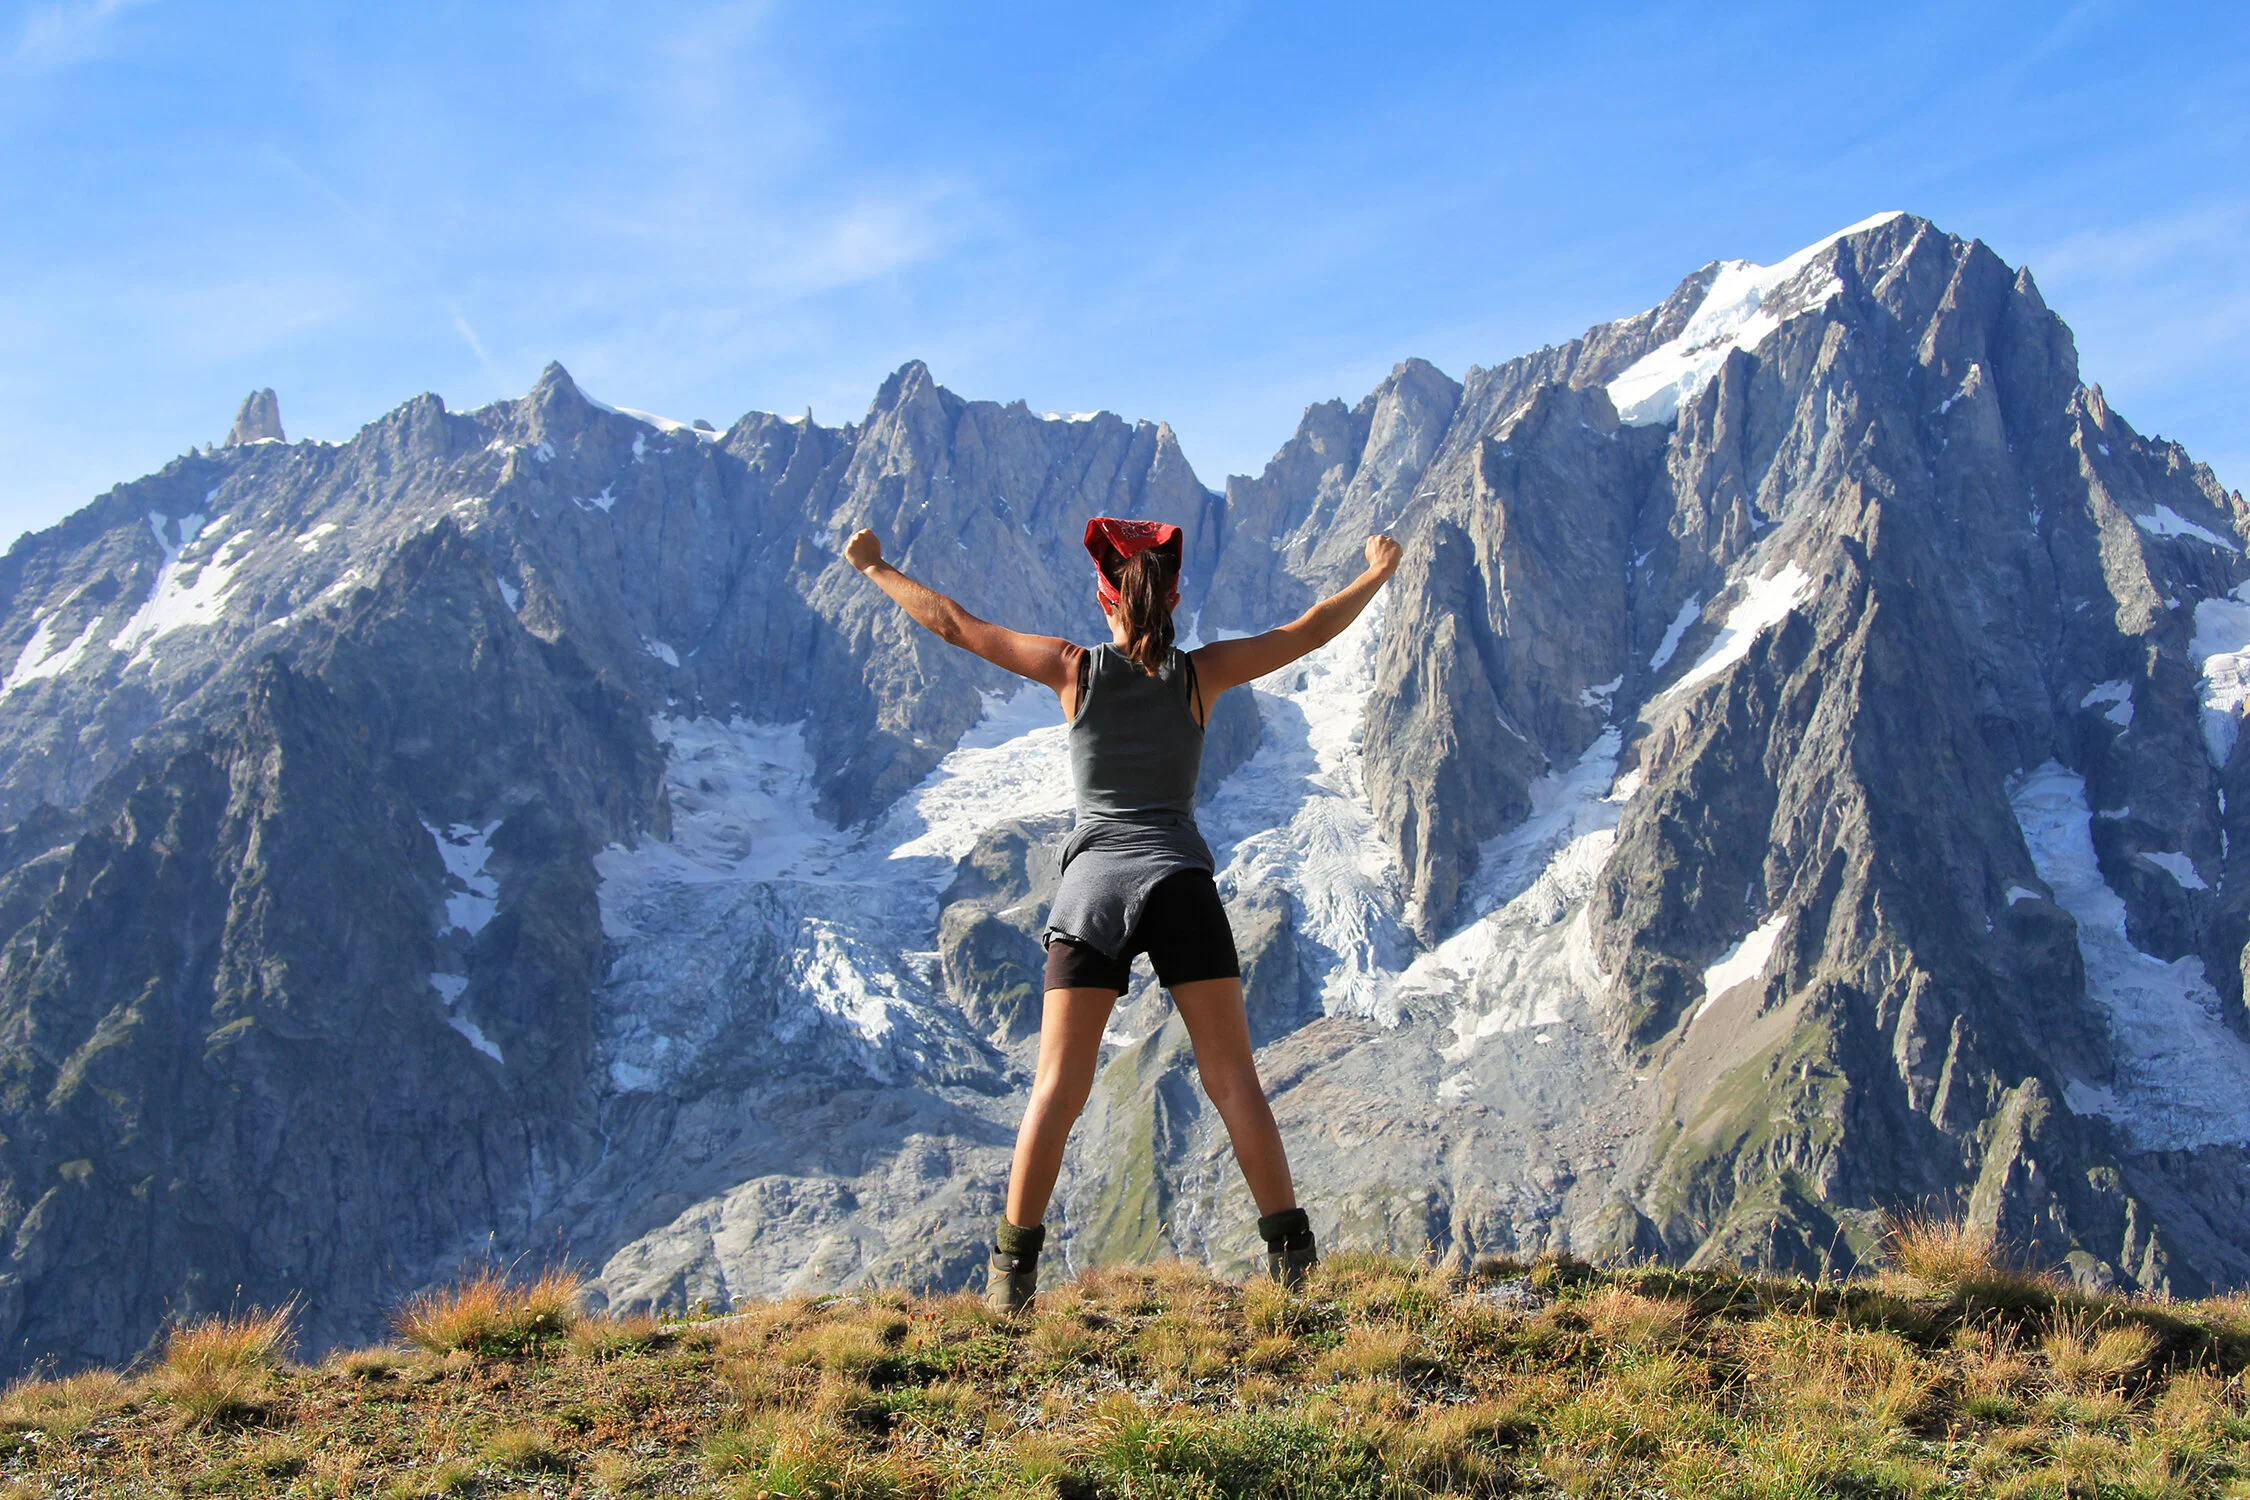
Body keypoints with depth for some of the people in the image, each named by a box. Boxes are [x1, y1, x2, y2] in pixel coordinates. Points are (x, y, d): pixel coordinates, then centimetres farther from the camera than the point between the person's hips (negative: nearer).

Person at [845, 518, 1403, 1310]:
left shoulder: (1077, 669, 4)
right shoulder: (1199, 673, 6)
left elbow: (955, 623, 10)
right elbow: (1312, 629, 16)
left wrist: (875, 568, 21)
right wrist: (1378, 571, 31)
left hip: (1093, 886, 0)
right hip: (1181, 882, 0)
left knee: (1057, 1091, 1)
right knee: (1234, 1080, 4)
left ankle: (1013, 1270, -1)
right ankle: (1291, 1256, 3)